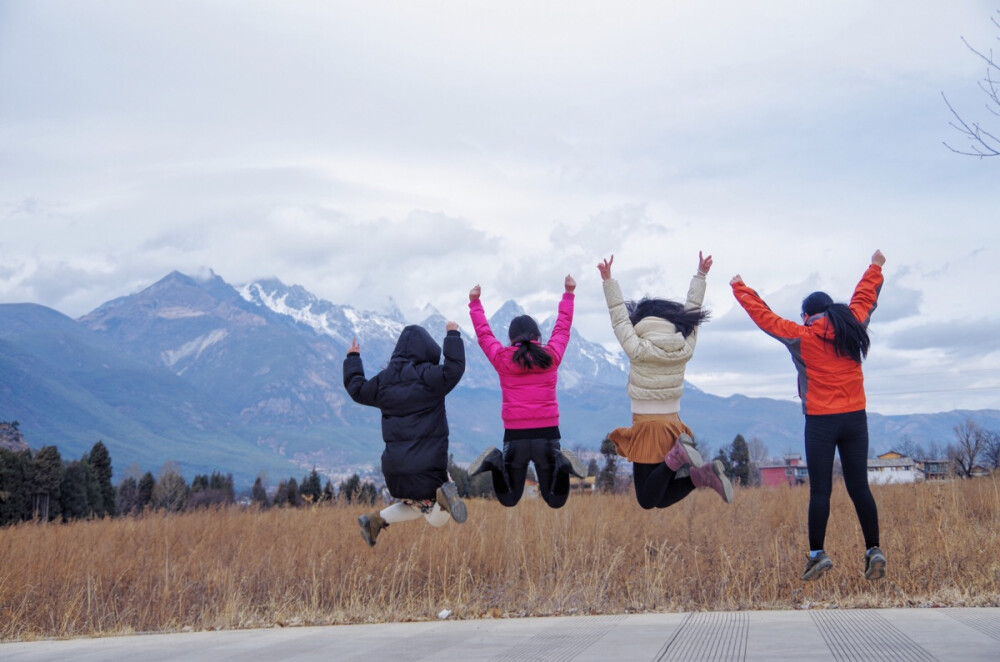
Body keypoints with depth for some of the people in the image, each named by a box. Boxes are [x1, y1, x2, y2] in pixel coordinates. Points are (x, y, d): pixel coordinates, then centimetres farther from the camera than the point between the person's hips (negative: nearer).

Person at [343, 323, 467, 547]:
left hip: (394, 466, 6)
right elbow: (455, 367, -23)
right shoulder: (427, 377, -11)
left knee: (416, 507, 27)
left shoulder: (384, 380, 6)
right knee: (436, 519, 3)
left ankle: (376, 520, 8)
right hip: (428, 466, -5)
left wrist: (352, 358, 36)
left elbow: (357, 389, 21)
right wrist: (453, 336, -11)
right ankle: (443, 495, -29)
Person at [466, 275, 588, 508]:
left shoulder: (502, 359, -1)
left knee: (508, 501, 15)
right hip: (547, 435, 0)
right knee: (556, 501, 12)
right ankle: (562, 464, -20)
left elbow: (483, 333, 16)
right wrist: (568, 294, 30)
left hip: (515, 437, 0)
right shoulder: (551, 356, 1)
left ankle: (496, 462, -16)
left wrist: (475, 303, 29)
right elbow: (563, 327, 17)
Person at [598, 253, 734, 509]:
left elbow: (620, 318, -4)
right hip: (674, 427, 5)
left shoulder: (637, 350, -11)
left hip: (647, 429, -5)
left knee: (647, 500, -2)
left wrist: (608, 280, -2)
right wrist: (701, 275, 22)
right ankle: (703, 473, -15)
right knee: (661, 499, 12)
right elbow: (691, 313, 12)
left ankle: (677, 457, -25)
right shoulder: (685, 350, 1)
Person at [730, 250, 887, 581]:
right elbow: (866, 297, 24)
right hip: (856, 418, 4)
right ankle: (874, 551, 3)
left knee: (819, 491, -1)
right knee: (859, 487, 7)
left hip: (821, 422, -4)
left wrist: (739, 288, 19)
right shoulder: (853, 326, 5)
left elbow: (762, 315, 5)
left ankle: (817, 554, -3)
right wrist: (875, 267, 41)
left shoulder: (802, 336, -4)